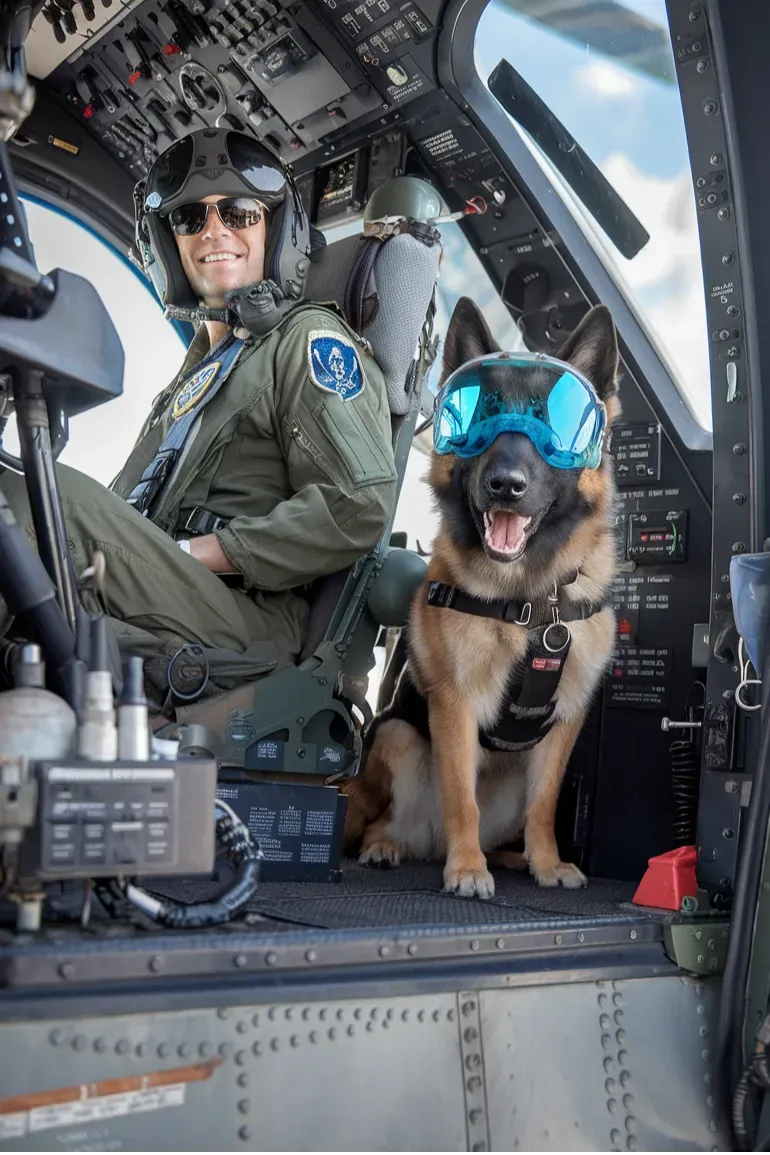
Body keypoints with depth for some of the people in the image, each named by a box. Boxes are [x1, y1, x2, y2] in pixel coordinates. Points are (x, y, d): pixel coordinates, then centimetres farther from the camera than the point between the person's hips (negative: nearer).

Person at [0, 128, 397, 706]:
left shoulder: (310, 339, 2)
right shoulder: (207, 353, 30)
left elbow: (360, 506, -13)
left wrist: (198, 552, -13)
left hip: (249, 625, -8)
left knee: (56, 494, -27)